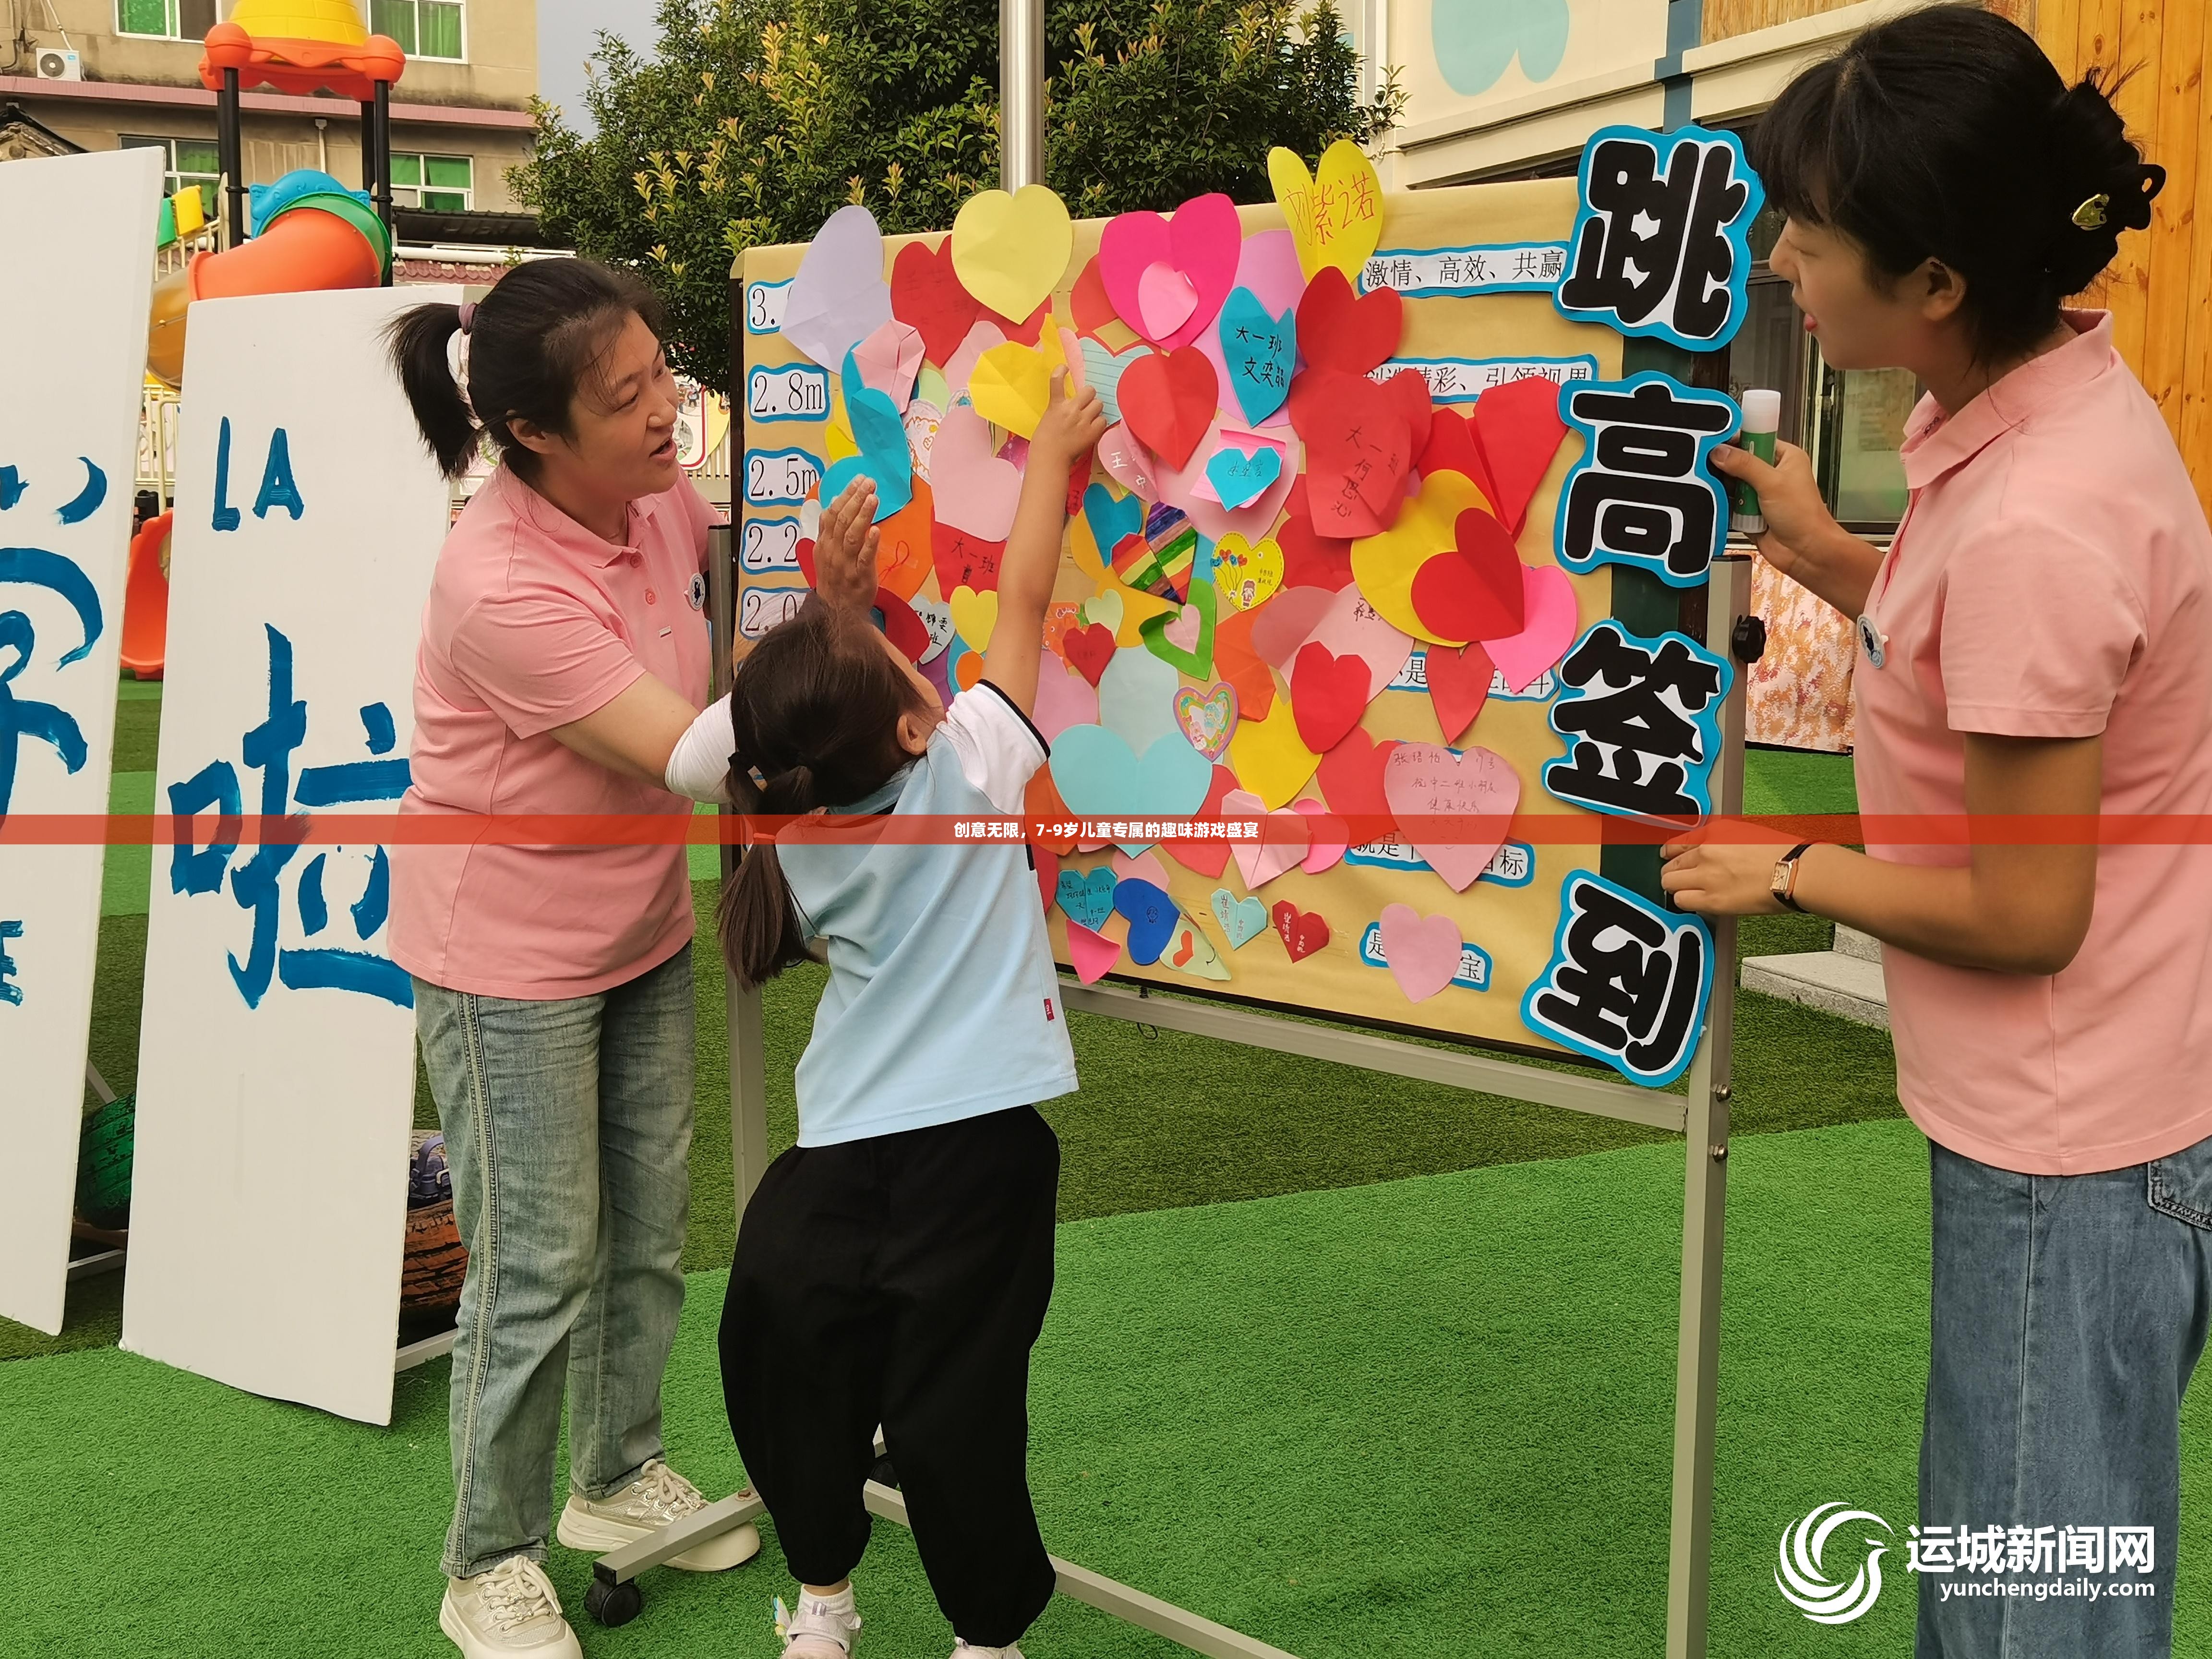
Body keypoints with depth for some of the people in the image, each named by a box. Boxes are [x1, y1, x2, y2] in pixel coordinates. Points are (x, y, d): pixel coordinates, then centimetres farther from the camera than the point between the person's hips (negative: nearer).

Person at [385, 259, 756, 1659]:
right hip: (510, 964, -7)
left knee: (650, 1226, 18)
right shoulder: (499, 587, -30)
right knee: (540, 1269, 2)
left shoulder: (662, 494, -7)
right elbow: (695, 758, -30)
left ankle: (619, 1476, 40)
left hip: (644, 935, 7)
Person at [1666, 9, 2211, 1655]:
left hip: (2072, 1156, -9)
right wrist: (1830, 560, 11)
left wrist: (1791, 874, -8)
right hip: (2069, 1113, 9)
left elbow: (2025, 916, -21)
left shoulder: (2032, 527, -28)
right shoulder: (2057, 390, 1)